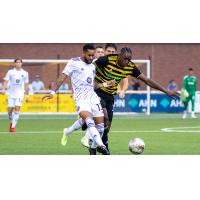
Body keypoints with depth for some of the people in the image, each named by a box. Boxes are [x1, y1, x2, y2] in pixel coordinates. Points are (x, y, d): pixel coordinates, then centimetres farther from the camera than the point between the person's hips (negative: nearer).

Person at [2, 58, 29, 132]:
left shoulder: (25, 73, 7)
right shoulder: (10, 72, 3)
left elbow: (26, 85, 14)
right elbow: (6, 81, -3)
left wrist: (27, 95, 14)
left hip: (20, 94, 0)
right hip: (11, 93, 0)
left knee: (17, 109, -15)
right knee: (10, 110, 0)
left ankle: (13, 126, -14)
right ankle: (11, 122, 29)